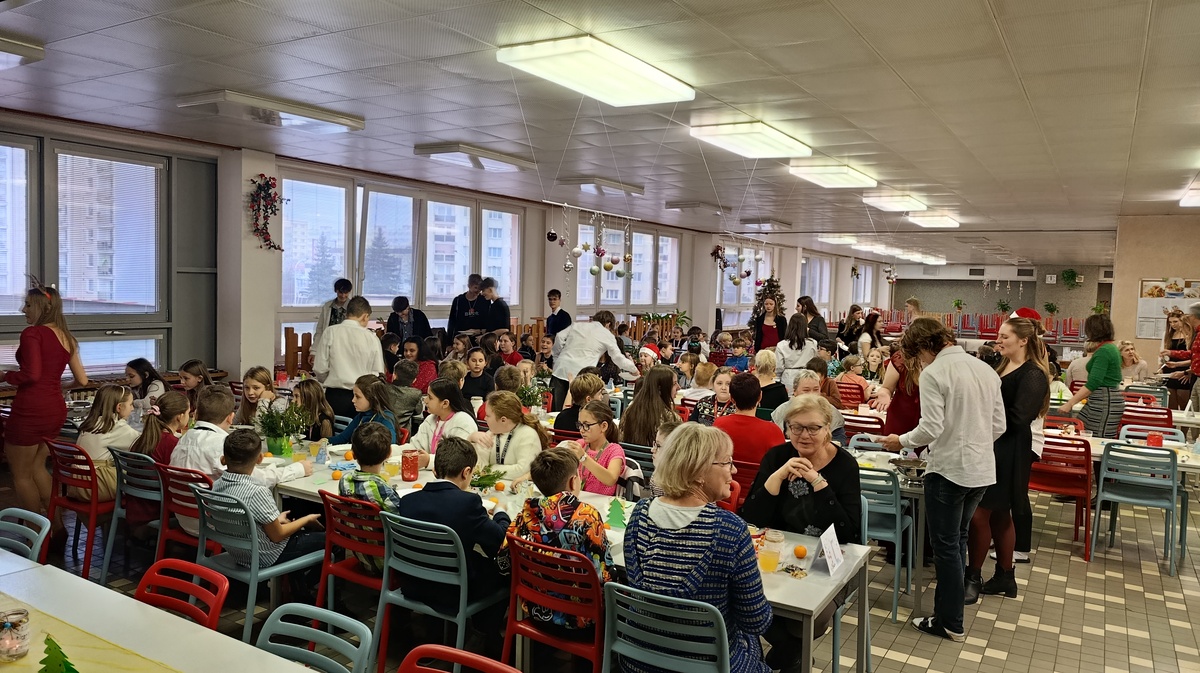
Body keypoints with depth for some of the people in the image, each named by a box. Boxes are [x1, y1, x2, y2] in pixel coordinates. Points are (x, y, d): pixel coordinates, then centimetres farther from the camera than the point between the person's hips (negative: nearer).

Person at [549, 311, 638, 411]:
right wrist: (633, 369, 24)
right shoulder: (607, 335, 8)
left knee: (559, 409, 6)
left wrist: (557, 357, 16)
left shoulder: (577, 325, 17)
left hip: (561, 369, 4)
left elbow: (559, 337, 6)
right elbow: (618, 358, 9)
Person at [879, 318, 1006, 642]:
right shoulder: (986, 369, 7)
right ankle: (948, 607, 32)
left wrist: (901, 441, -3)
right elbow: (999, 427, 9)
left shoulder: (933, 374, -15)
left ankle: (951, 624, 15)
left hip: (949, 470, -7)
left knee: (946, 546, 5)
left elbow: (931, 429, -20)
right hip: (982, 469, 8)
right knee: (957, 540, 22)